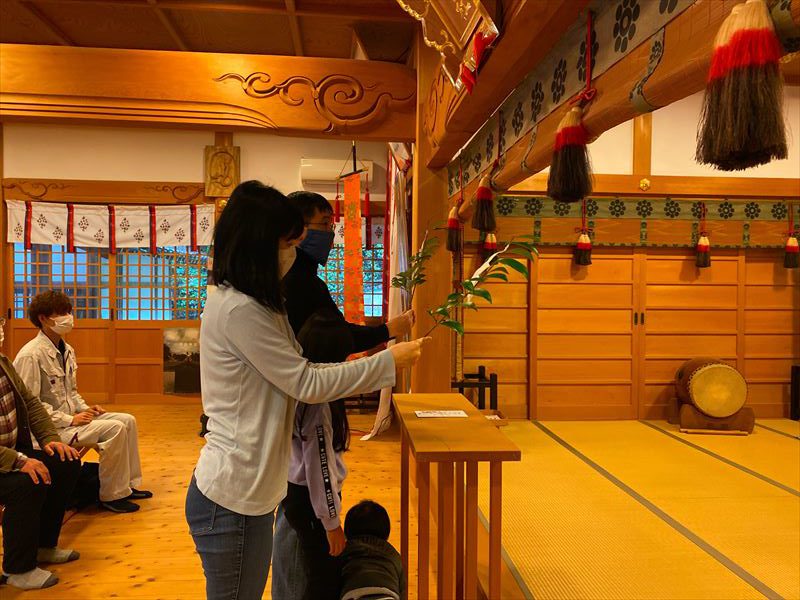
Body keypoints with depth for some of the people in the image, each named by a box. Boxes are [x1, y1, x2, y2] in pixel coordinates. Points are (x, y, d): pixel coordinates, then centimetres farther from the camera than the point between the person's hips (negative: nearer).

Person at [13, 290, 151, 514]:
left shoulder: (66, 350, 9)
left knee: (127, 420, 0)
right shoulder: (31, 355, -19)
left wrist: (84, 409, 3)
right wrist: (69, 420, -21)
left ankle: (129, 485, 9)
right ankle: (111, 496, -9)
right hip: (51, 427, -9)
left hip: (71, 416, 9)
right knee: (114, 428, -22)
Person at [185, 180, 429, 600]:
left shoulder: (247, 304, 10)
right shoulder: (239, 310, -21)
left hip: (249, 490, 9)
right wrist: (390, 361, -10)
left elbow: (296, 374, 8)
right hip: (231, 498, -9)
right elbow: (308, 384, -17)